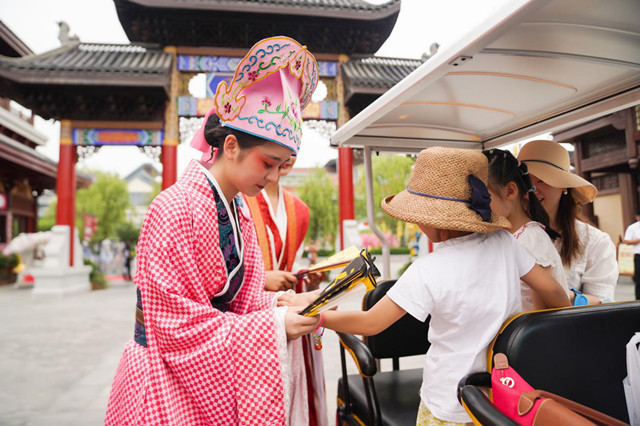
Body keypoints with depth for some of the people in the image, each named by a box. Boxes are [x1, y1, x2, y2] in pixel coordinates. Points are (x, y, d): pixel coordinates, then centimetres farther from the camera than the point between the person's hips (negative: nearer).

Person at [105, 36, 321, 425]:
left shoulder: (239, 211, 2)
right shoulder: (176, 209, -22)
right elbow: (178, 323, -21)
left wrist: (279, 303, -10)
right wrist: (270, 325, -23)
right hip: (167, 382, -7)